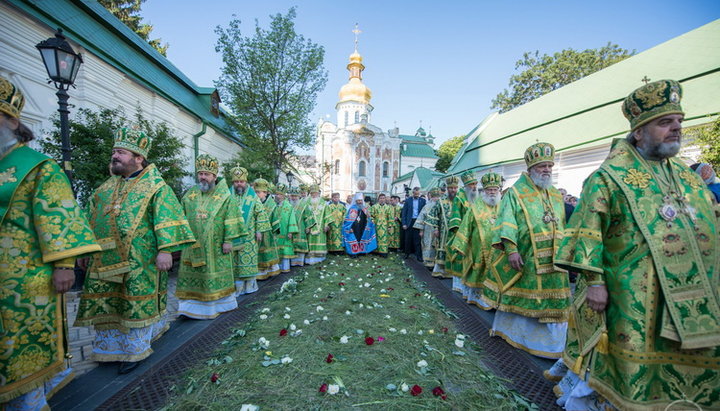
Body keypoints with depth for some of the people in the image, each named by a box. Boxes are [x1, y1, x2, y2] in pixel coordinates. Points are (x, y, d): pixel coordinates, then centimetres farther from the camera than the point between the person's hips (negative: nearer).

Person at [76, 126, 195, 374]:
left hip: (139, 261, -7)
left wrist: (165, 250, -24)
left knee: (137, 305, 2)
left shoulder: (155, 186, -7)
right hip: (105, 260, 7)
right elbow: (93, 221, 21)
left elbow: (166, 219, -16)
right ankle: (110, 347, 33)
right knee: (105, 304, 13)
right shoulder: (107, 187, 15)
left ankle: (134, 350, 19)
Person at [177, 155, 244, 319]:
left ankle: (218, 304, 23)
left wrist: (228, 240, -12)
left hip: (215, 246, -3)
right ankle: (191, 306, 20)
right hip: (193, 246, 4)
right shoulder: (189, 195, 8)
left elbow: (231, 220, -8)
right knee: (193, 276, 9)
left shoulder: (225, 196, -5)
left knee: (215, 275, 7)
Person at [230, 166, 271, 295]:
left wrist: (259, 231, -6)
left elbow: (261, 214, 0)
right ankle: (238, 286, 14)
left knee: (249, 259, 4)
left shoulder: (252, 196, 1)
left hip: (249, 236, -1)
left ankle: (250, 284, 17)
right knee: (235, 261, 5)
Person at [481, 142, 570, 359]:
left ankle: (550, 341, 24)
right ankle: (507, 329, 26)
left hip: (552, 262, 6)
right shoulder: (516, 193, -5)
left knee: (552, 302, 8)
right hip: (523, 259, -5)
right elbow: (507, 223, -14)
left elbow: (562, 227, 20)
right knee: (517, 295, 7)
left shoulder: (556, 196, 15)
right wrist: (511, 249, -23)